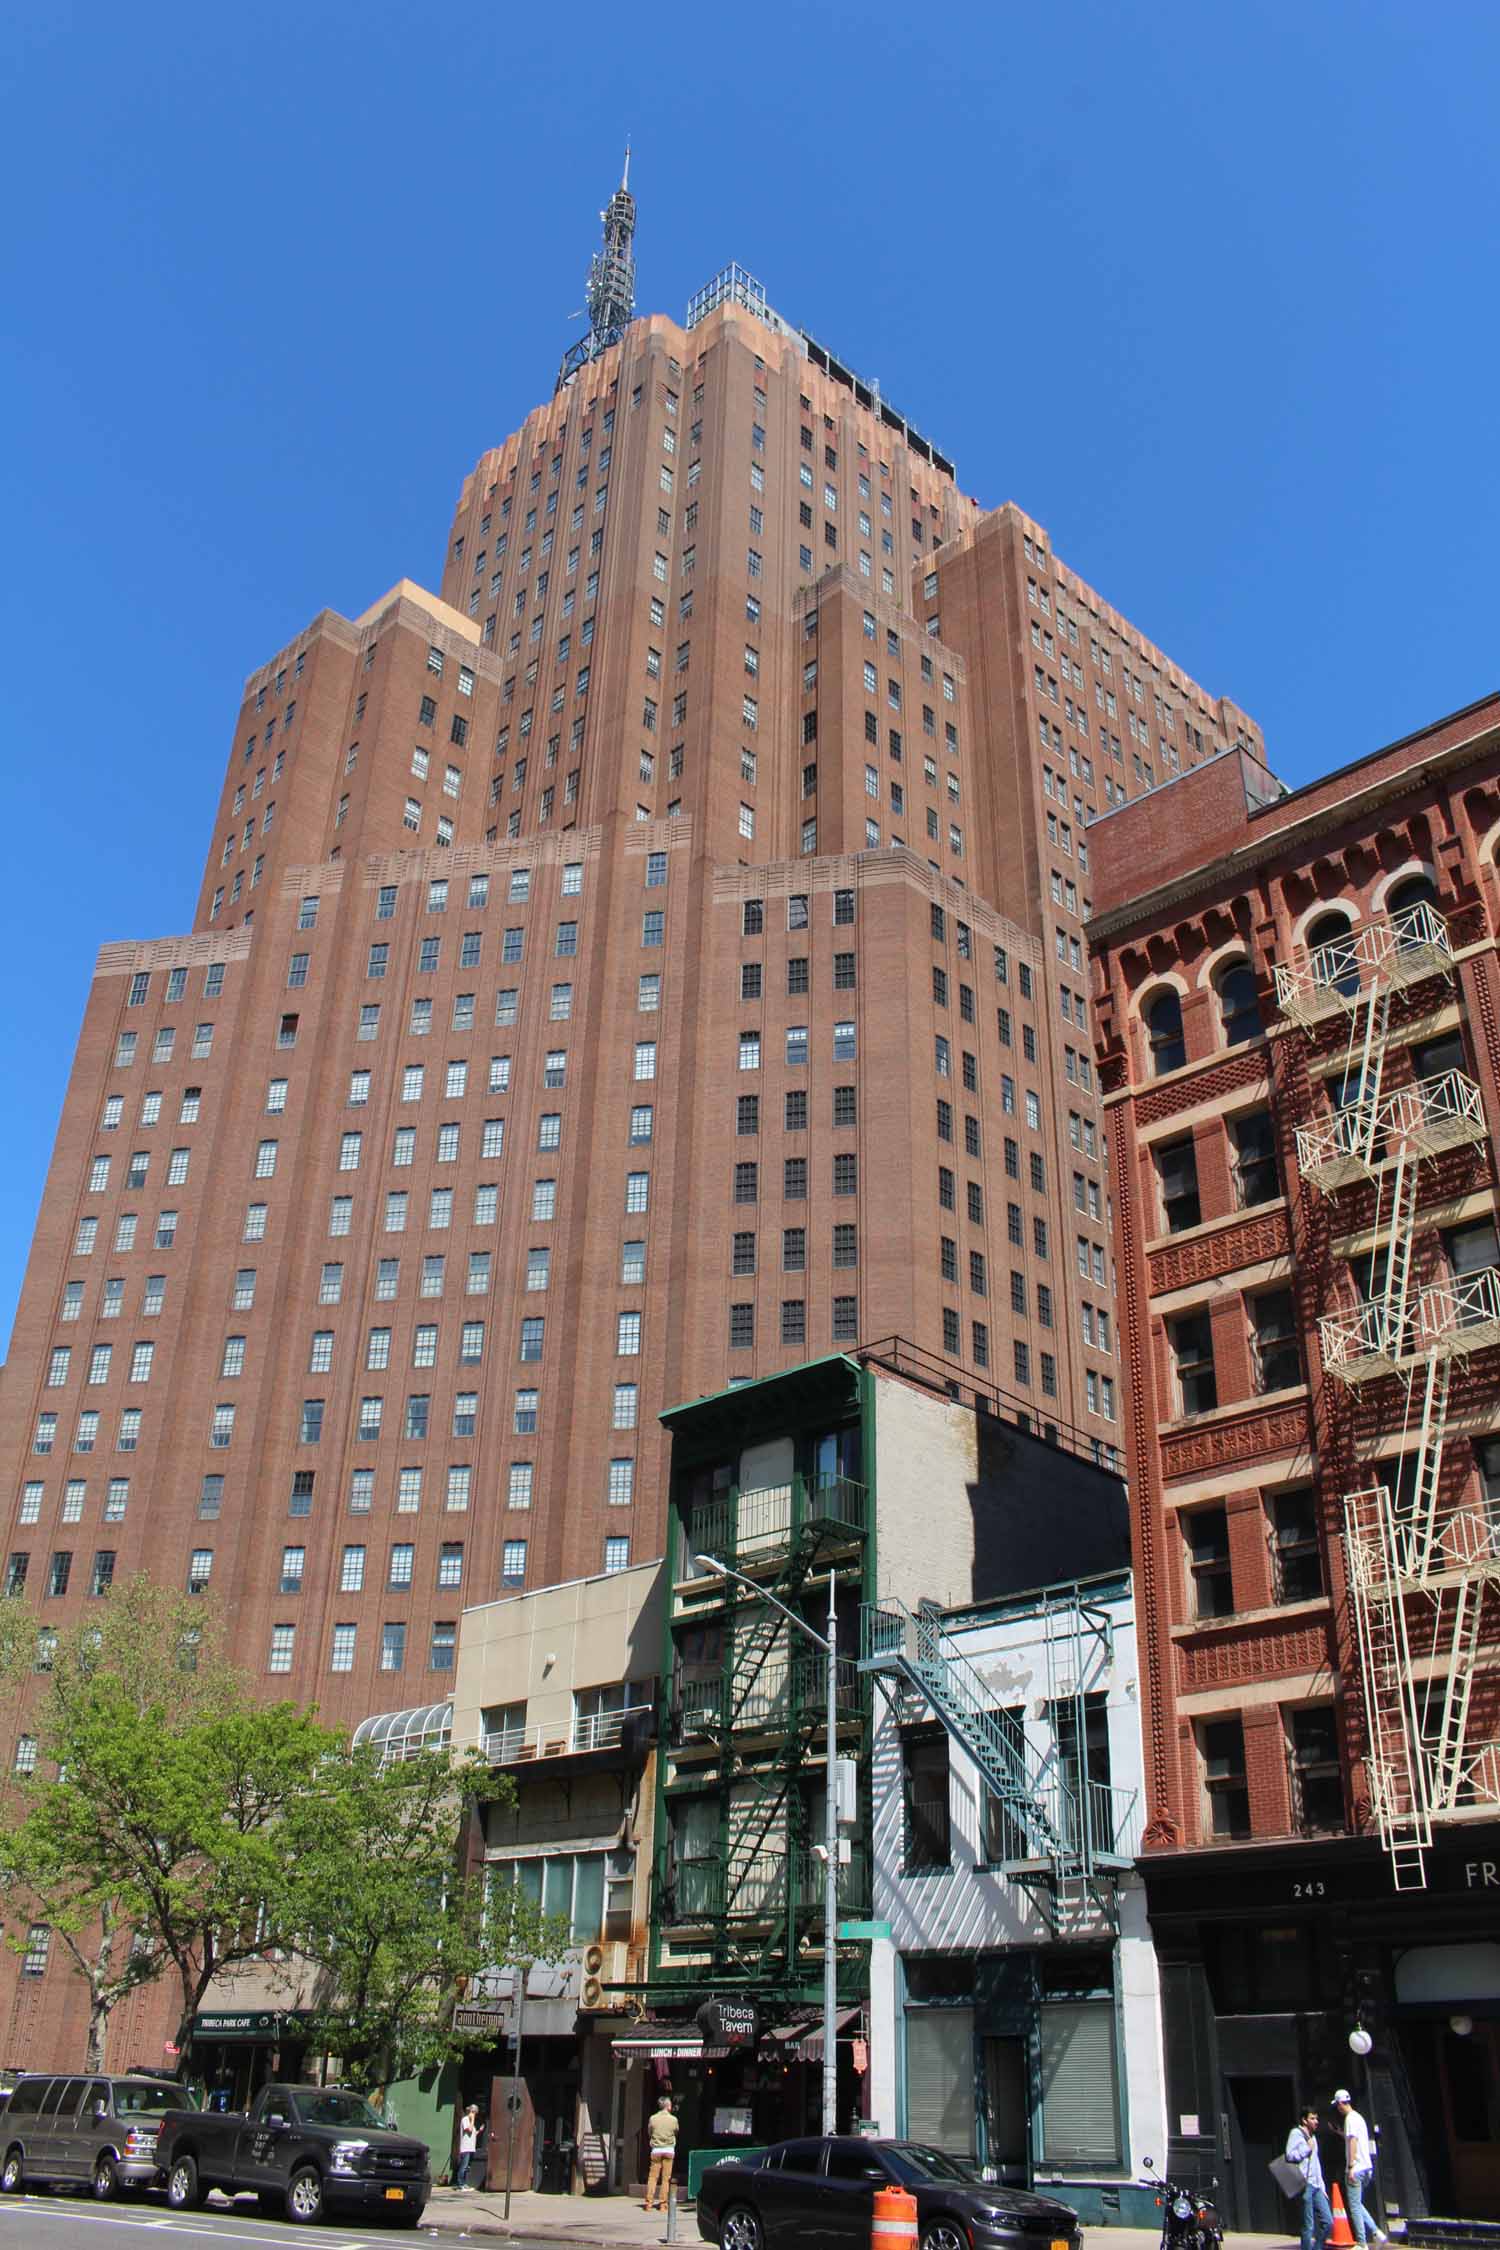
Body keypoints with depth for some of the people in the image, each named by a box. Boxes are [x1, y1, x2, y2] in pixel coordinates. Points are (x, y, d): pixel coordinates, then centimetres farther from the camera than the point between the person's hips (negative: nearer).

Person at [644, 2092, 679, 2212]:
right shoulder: (673, 2119, -4)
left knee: (653, 2176, 6)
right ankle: (663, 2204, 4)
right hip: (669, 2149, -1)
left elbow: (649, 2133, 7)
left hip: (656, 2149, 1)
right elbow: (676, 2132, 9)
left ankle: (649, 2202, 0)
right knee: (666, 2177, 5)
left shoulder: (653, 2118, -2)